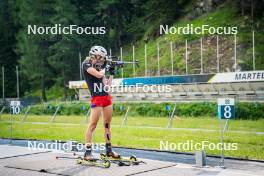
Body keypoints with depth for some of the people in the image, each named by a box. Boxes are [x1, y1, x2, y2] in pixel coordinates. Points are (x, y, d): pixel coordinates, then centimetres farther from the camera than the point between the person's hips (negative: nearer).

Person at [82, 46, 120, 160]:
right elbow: (99, 75, -18)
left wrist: (112, 72, 8)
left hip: (107, 97, 7)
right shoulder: (86, 64, -2)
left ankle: (109, 150, 16)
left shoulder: (99, 67, 17)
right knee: (93, 124, -10)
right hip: (96, 98, -7)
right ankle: (87, 152, -7)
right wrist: (106, 67, -1)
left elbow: (108, 84, 15)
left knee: (107, 124, 9)